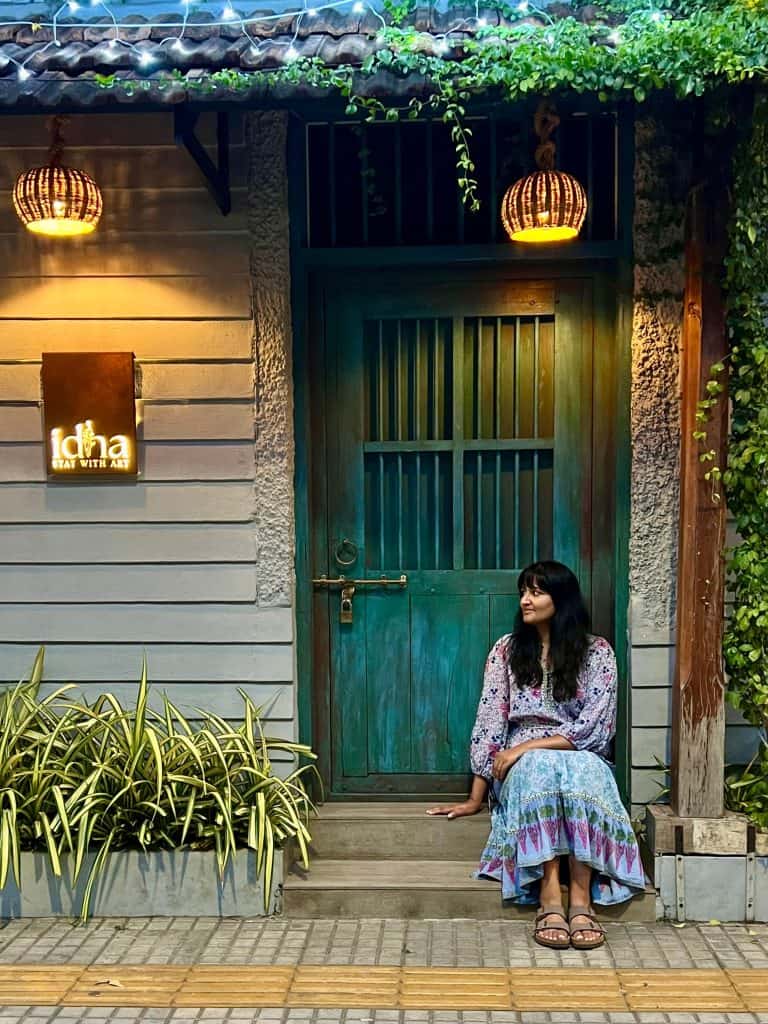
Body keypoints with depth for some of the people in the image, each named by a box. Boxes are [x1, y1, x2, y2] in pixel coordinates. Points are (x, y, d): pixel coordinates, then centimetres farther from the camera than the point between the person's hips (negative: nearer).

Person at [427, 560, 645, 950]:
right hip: (523, 762, 1)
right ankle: (549, 897, -45)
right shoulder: (507, 650, 6)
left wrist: (526, 747, -16)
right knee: (541, 768, -36)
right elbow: (489, 723, 3)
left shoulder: (597, 652, 1)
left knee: (584, 769, -37)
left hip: (581, 759, -1)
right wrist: (476, 798, -1)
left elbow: (595, 728, -8)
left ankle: (581, 897, -44)